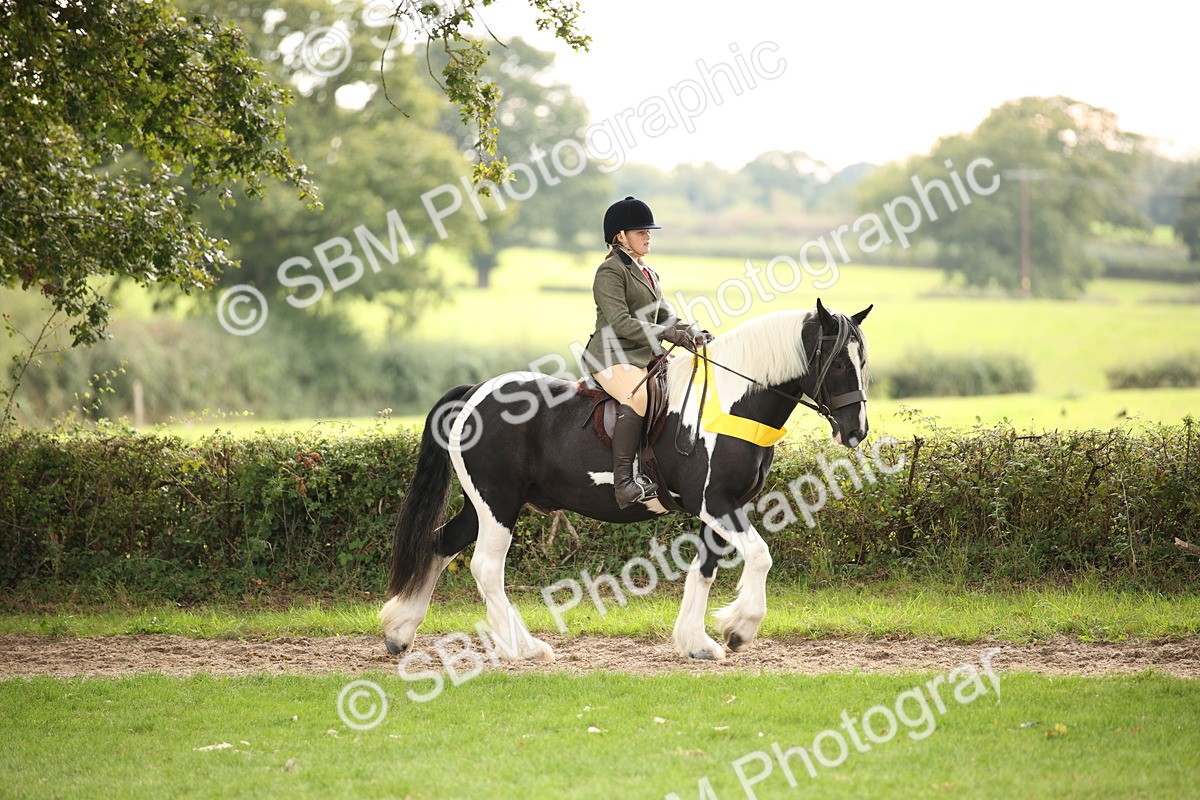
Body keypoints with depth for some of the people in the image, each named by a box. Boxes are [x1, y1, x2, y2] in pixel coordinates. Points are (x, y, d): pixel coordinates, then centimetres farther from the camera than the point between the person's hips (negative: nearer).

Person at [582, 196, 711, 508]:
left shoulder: (648, 273, 23)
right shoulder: (610, 271, -7)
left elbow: (666, 315, 19)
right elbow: (619, 322, -18)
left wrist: (690, 331, -3)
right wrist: (668, 334, -24)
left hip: (648, 355, 10)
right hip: (613, 356, -10)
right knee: (638, 396, -37)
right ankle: (624, 482, -41)